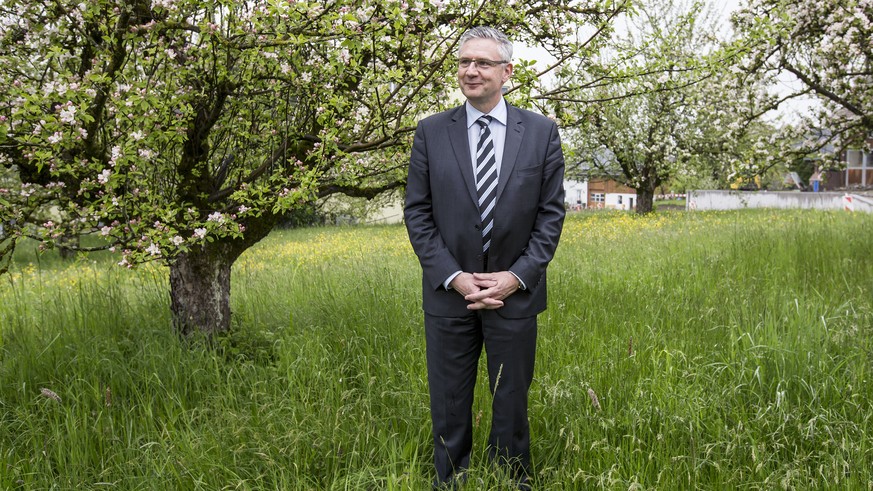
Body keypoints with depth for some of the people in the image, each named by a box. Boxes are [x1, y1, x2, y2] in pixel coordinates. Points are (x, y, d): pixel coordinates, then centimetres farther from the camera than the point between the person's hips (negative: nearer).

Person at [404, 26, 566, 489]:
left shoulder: (542, 131, 0)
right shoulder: (431, 132, 1)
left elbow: (551, 212, 0)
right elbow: (417, 213, -1)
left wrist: (516, 276, -11)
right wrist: (453, 276, -11)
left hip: (515, 292, 0)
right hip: (449, 294, 0)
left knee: (511, 405, 13)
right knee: (448, 408, 10)